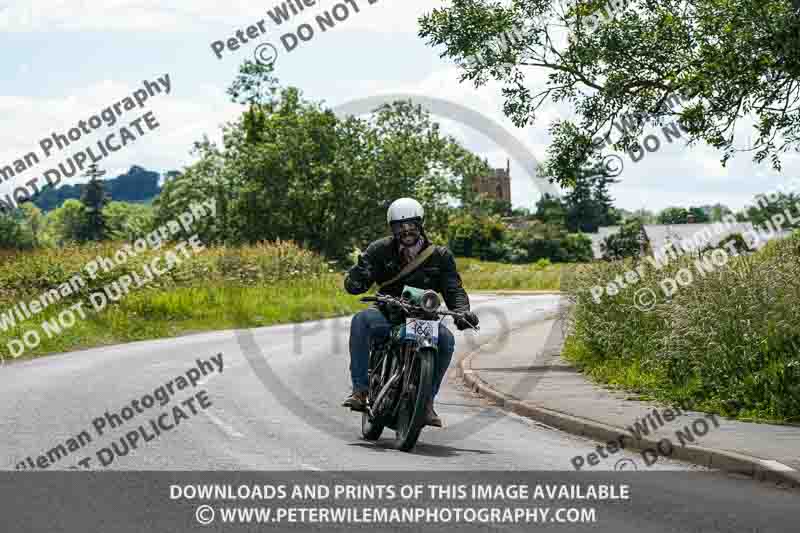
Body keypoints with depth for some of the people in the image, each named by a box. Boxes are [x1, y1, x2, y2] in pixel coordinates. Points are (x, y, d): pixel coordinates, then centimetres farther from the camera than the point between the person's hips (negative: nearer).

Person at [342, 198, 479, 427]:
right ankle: (360, 389, -30)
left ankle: (427, 400, -16)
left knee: (446, 339, -30)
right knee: (361, 320, -32)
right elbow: (353, 285, -5)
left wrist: (462, 311, -25)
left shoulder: (440, 256, 3)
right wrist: (360, 269, -30)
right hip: (388, 314, 0)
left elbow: (454, 289, -3)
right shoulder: (381, 250, 0)